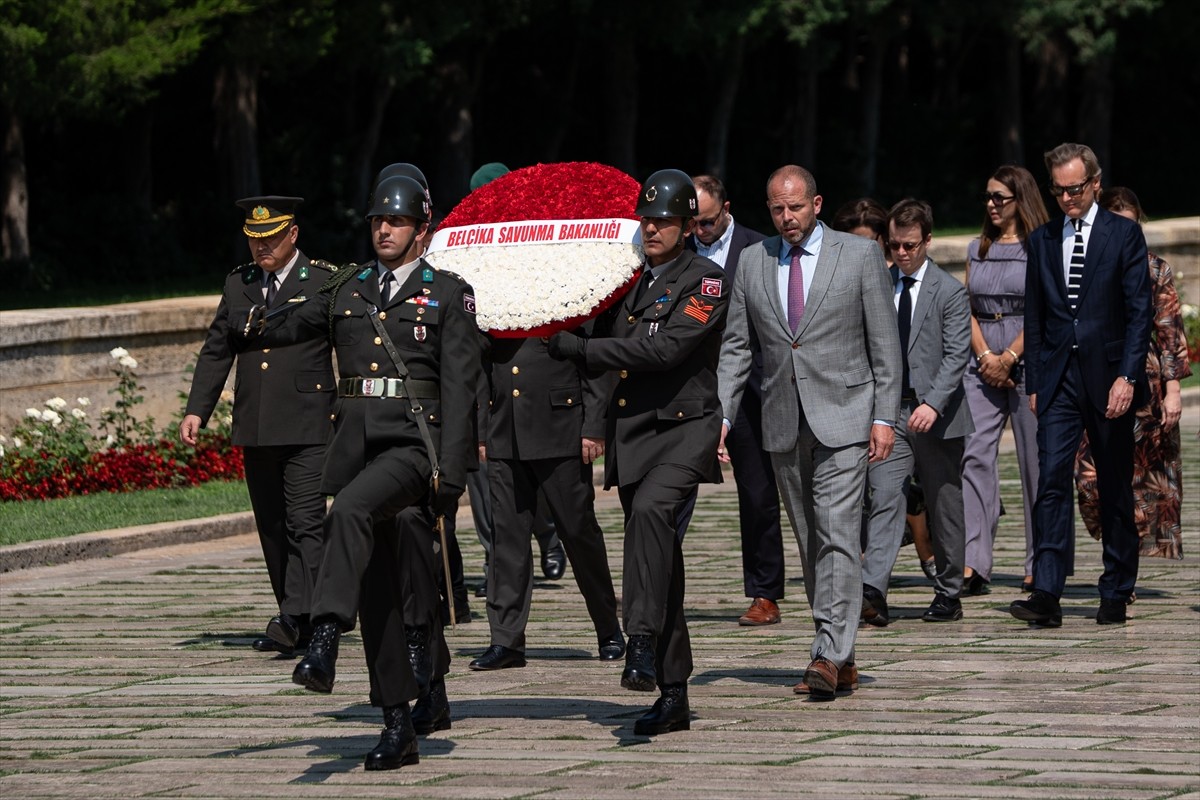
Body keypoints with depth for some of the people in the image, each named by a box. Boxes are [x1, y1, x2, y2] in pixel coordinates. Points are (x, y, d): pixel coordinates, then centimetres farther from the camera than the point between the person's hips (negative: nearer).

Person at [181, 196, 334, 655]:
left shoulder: (326, 281, -1)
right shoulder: (238, 285, 14)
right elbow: (216, 351, 17)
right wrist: (197, 410, 7)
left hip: (307, 428, -6)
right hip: (255, 428, 6)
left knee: (304, 522, -13)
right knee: (271, 527, 8)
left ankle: (297, 618, -20)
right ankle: (296, 621, 15)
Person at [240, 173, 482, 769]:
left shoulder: (448, 296, 3)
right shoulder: (346, 291, 16)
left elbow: (460, 387, -3)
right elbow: (293, 327, 30)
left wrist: (451, 473, -11)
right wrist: (258, 330, 7)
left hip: (414, 443, -5)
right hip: (355, 444, 5)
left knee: (350, 512, -35)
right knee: (376, 591, 4)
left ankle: (324, 644, -45)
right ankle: (398, 727, 8)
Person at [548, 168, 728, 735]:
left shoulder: (705, 282, -6)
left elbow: (664, 348, -19)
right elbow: (599, 336, 24)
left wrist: (577, 348, -18)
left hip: (684, 428, -6)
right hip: (630, 432, 7)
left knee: (650, 509, -34)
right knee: (659, 571, 9)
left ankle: (643, 642, -35)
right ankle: (673, 695, 14)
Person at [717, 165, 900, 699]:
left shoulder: (860, 255, 0)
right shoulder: (752, 262, 9)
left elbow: (885, 343, 0)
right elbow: (735, 346, 11)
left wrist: (884, 417, -6)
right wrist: (720, 415, 1)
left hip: (842, 418, -4)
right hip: (783, 423, 4)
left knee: (837, 535, -14)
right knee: (809, 542, 7)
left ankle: (830, 656, -18)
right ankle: (841, 659, 13)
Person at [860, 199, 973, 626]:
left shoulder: (950, 292, -3)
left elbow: (956, 356, -11)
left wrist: (933, 404, -23)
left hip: (937, 415, -2)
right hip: (888, 411, 2)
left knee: (944, 507, 8)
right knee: (885, 499, -12)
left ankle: (948, 594, 20)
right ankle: (872, 591, -25)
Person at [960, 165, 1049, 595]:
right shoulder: (978, 249, 15)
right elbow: (968, 308, 12)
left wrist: (1008, 358, -13)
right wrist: (984, 355, -4)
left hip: (1028, 361, -4)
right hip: (982, 363, 5)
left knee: (1035, 461, 0)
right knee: (974, 455, -8)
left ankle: (1040, 565, 8)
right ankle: (973, 563, -15)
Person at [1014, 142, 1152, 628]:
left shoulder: (1123, 235, 0)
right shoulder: (1041, 241, 12)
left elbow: (1139, 311, -4)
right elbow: (1034, 318, 14)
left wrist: (1127, 376, -14)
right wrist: (1034, 383, 8)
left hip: (1108, 377, -2)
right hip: (1058, 380, 2)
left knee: (1115, 490, 5)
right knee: (1052, 481, -10)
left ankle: (1116, 595, 14)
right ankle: (1047, 596, -16)